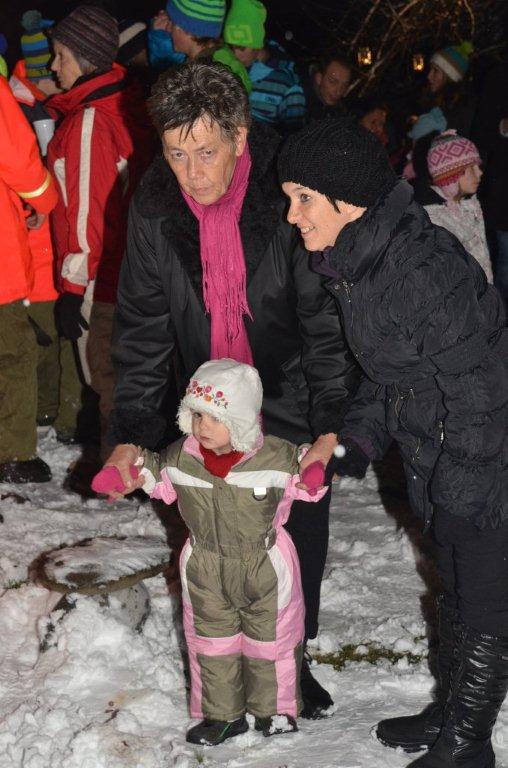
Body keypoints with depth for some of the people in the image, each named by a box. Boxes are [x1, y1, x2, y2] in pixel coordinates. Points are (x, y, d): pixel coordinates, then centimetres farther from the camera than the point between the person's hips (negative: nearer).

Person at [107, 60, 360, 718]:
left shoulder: (288, 199, -21)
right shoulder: (154, 209, -12)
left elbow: (325, 318, -14)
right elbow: (143, 327, -4)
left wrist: (332, 422, -15)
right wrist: (131, 431, -9)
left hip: (292, 404, -2)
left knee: (300, 536, 9)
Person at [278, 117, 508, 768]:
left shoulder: (425, 269, -31)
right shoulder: (349, 264, -1)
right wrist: (358, 438, 4)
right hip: (440, 464, 9)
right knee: (456, 592, 23)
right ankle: (449, 713, 39)